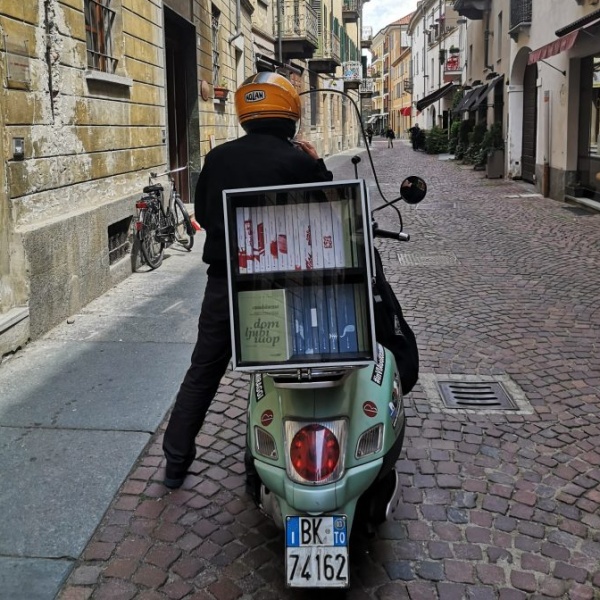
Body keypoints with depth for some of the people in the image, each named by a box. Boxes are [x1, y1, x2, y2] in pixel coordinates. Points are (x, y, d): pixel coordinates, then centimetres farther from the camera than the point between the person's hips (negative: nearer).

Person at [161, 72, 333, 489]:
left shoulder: (218, 157, 3)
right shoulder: (298, 161, -9)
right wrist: (318, 166, 9)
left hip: (223, 282, 3)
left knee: (202, 373, 15)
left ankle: (176, 460, 22)